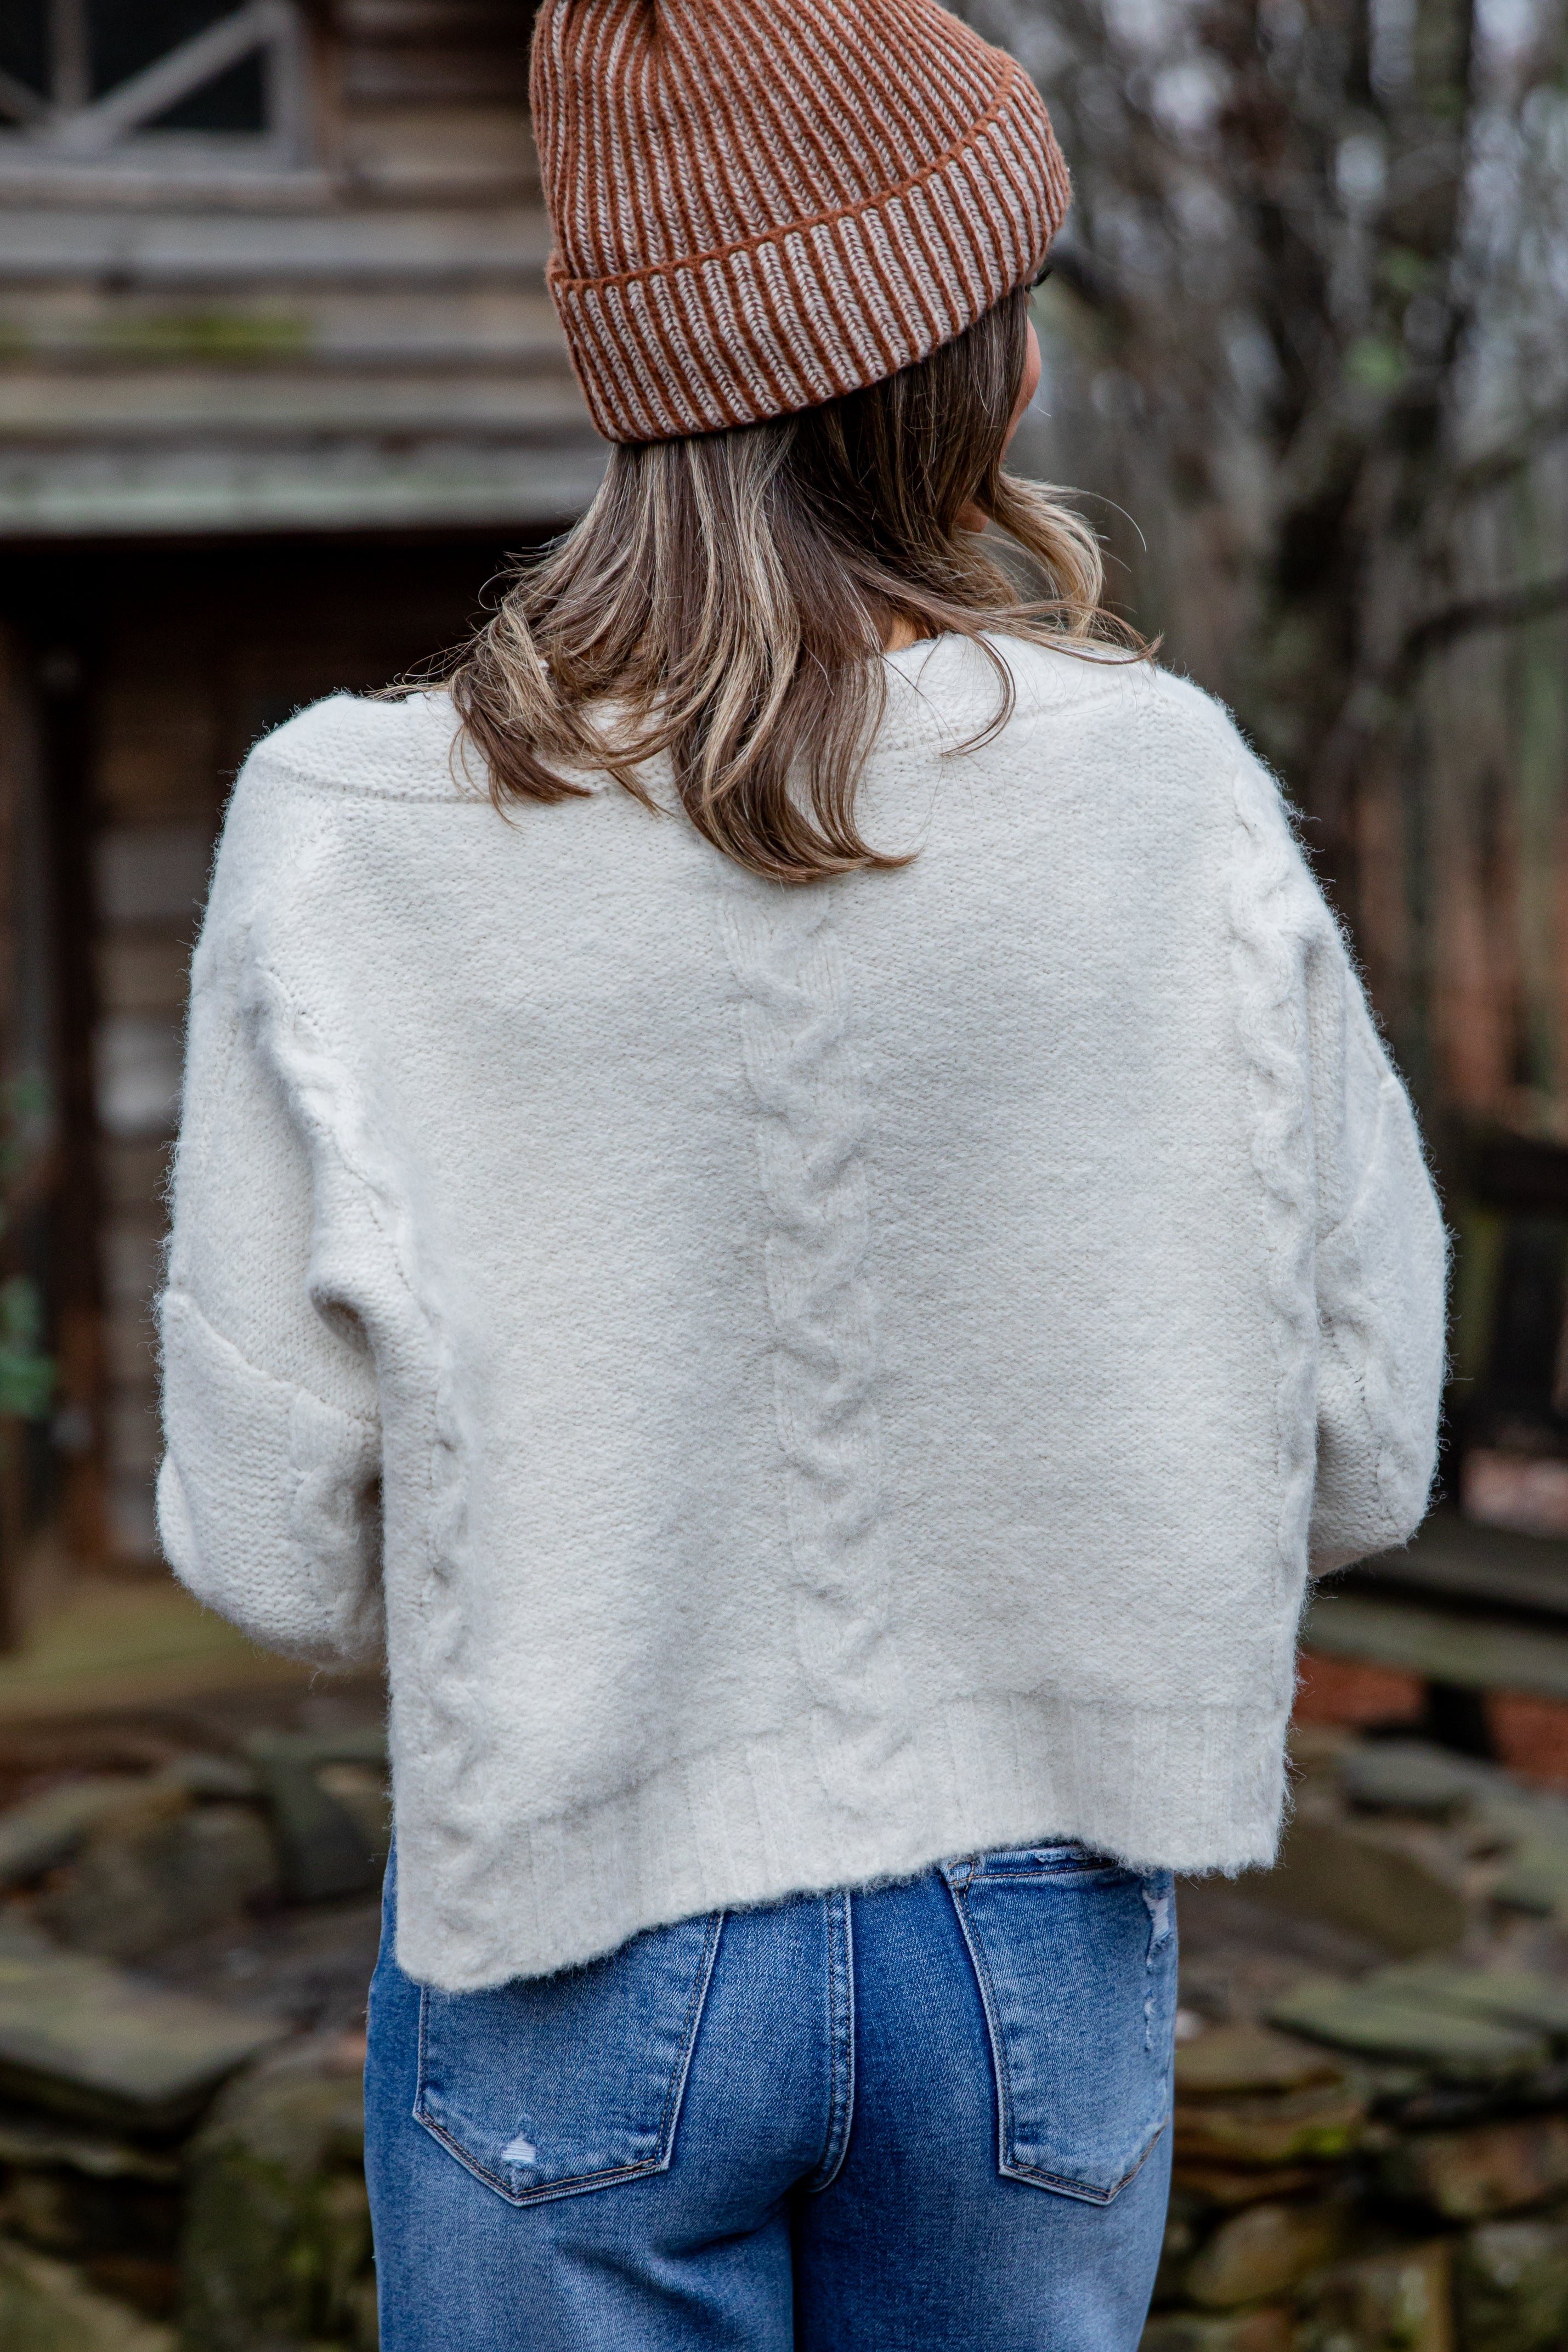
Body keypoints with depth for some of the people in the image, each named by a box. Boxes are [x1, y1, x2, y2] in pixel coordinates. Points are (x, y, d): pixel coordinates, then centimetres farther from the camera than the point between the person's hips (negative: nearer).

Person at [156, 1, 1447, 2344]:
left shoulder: (348, 846, -14)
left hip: (579, 1966, -1)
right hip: (1034, 1947, 1)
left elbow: (278, 1539, -8)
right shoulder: (1175, 799, -12)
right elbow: (1353, 1453, -4)